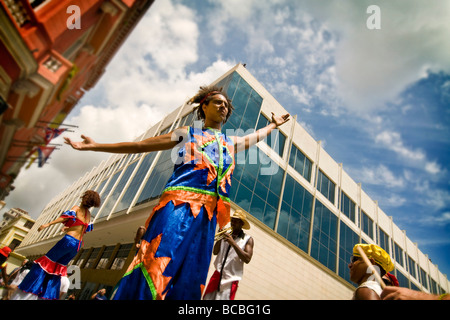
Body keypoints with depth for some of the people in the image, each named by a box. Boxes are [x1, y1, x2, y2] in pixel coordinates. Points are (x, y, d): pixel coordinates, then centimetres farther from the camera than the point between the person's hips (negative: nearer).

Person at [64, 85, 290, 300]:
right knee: (157, 264, -17)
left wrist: (274, 125, 61)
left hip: (208, 213, 4)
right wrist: (94, 146, 14)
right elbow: (140, 145, 15)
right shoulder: (186, 133, 16)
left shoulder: (231, 143, 27)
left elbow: (255, 137, 48)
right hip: (180, 203, -4)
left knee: (190, 279, 1)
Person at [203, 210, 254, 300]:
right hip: (217, 274, 3)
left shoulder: (248, 239, 1)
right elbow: (215, 252, 6)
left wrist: (233, 243, -18)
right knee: (207, 297, 0)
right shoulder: (227, 235, 10)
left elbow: (247, 259, -13)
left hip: (231, 278, -3)